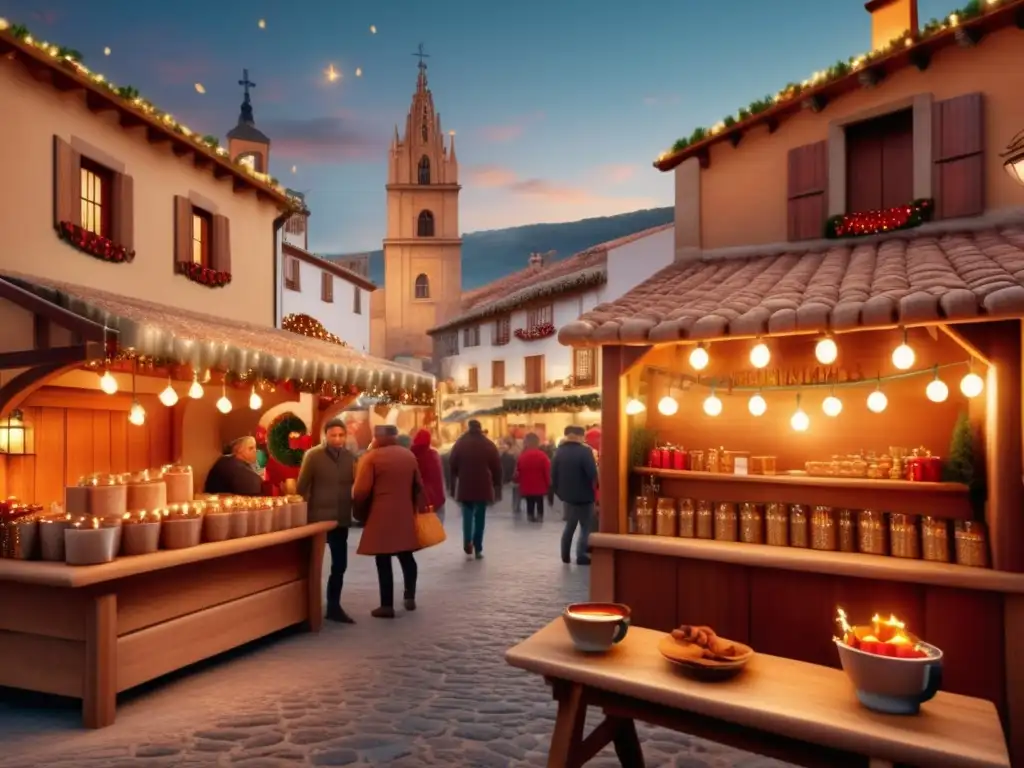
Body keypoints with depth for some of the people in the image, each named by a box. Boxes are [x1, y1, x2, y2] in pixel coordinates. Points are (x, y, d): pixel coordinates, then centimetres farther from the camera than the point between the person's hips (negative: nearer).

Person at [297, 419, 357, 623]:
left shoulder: (350, 457, 4)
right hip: (318, 518, -4)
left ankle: (334, 607, 22)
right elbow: (302, 487, -6)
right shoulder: (313, 455, -8)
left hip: (341, 520, 4)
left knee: (339, 565, 8)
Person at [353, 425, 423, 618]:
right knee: (406, 556, 17)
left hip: (381, 516, -5)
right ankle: (410, 597, 22)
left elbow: (361, 491, -13)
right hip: (405, 515, 5)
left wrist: (360, 509, 5)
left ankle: (387, 605, 4)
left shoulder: (371, 457, -9)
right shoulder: (409, 455, 8)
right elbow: (418, 486, 14)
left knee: (383, 561, 1)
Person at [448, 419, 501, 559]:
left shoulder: (460, 444, 1)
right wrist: (497, 485, 10)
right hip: (483, 487, 0)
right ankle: (478, 549, 7)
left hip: (465, 486, 0)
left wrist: (454, 481, 19)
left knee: (467, 516, 7)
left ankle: (468, 546, -10)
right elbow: (497, 466, 2)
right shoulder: (489, 445, 1)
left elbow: (452, 464, 5)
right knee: (479, 517, 7)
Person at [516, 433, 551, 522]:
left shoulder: (521, 456, -4)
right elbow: (547, 472, -10)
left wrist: (519, 482, 19)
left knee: (530, 503, 12)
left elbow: (518, 472, 3)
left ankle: (530, 516, 13)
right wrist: (548, 484, 1)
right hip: (540, 486, -2)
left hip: (526, 486, 2)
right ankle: (539, 516, 12)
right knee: (540, 502, 11)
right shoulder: (542, 456, -11)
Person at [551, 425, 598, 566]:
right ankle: (581, 556, 2)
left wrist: (558, 491, 15)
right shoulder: (585, 451, -17)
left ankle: (565, 555, 22)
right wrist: (596, 486, 0)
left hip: (567, 495, 6)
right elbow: (592, 474, -20)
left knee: (570, 525, 19)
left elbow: (553, 474, 5)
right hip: (584, 496, -6)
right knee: (586, 527, 5)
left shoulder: (559, 452, 3)